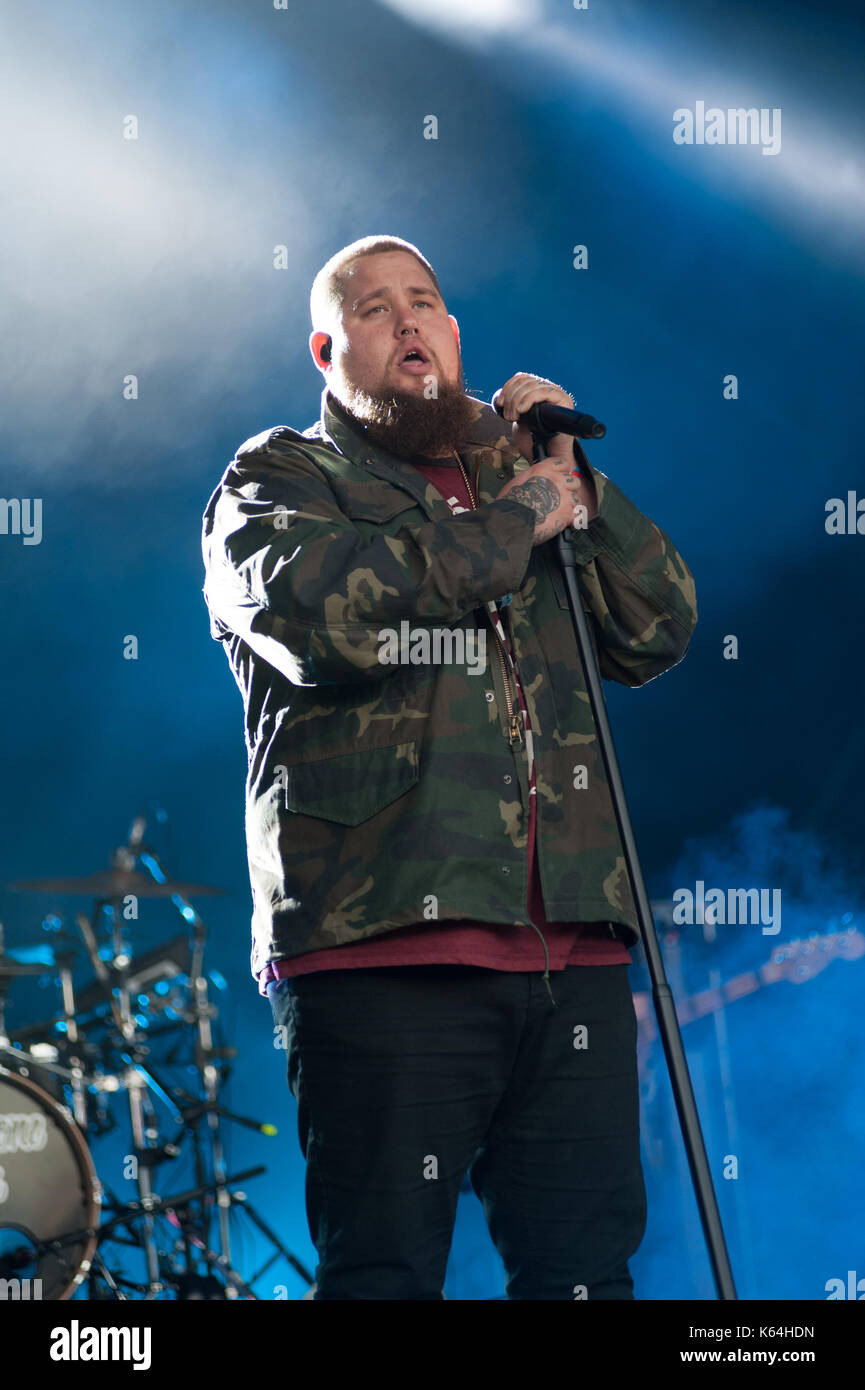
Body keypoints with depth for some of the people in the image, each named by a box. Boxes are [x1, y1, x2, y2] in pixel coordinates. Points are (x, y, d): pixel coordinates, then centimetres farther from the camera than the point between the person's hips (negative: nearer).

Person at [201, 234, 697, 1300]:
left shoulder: (520, 470, 25)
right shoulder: (278, 478, 11)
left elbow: (661, 631, 17)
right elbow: (327, 609, -12)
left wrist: (577, 483, 5)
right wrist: (521, 517, -4)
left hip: (571, 950, 5)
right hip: (382, 943, -4)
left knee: (585, 1266, 3)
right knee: (383, 1270, -6)